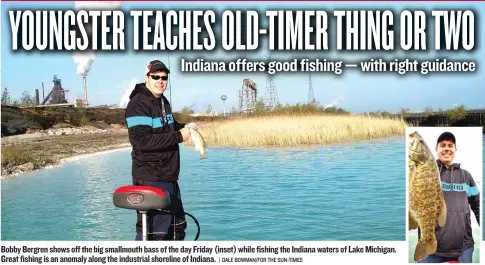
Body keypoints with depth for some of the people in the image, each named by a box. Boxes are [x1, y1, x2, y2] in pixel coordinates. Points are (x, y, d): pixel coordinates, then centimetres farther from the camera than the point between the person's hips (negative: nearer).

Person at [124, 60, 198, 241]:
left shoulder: (163, 101, 14)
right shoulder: (138, 104, -15)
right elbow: (141, 140, -26)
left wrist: (184, 127, 7)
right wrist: (178, 137, -23)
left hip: (169, 178, 10)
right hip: (150, 179, -10)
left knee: (177, 225, 21)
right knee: (154, 230, -8)